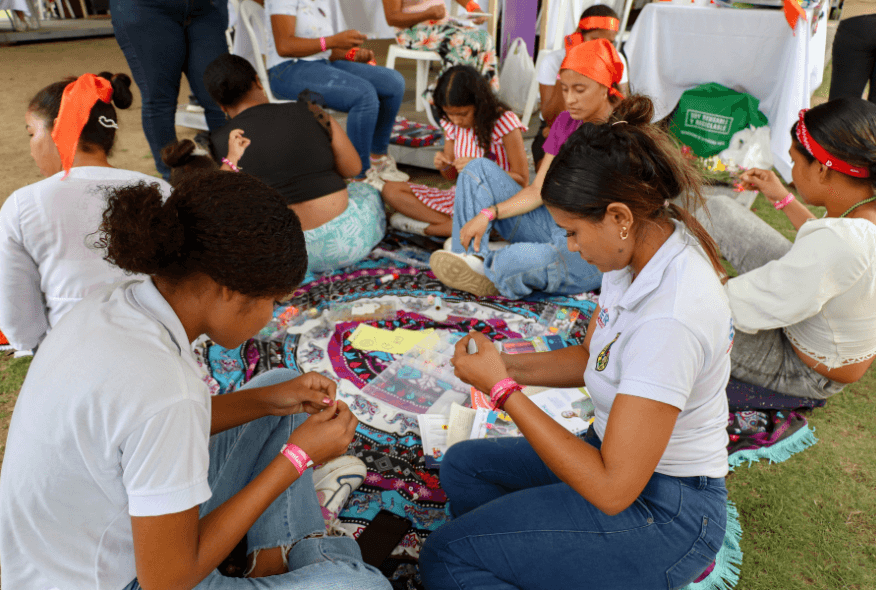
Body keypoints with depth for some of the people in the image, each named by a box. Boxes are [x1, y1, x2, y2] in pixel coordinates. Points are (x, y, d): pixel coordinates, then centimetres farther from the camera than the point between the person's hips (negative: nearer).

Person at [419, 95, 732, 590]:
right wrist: (505, 364, -7)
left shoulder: (670, 321, -33)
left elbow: (611, 489, -28)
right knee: (462, 465, 12)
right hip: (624, 456, 9)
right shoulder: (644, 250, -4)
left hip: (663, 510, -9)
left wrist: (503, 389, -24)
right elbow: (589, 358, 9)